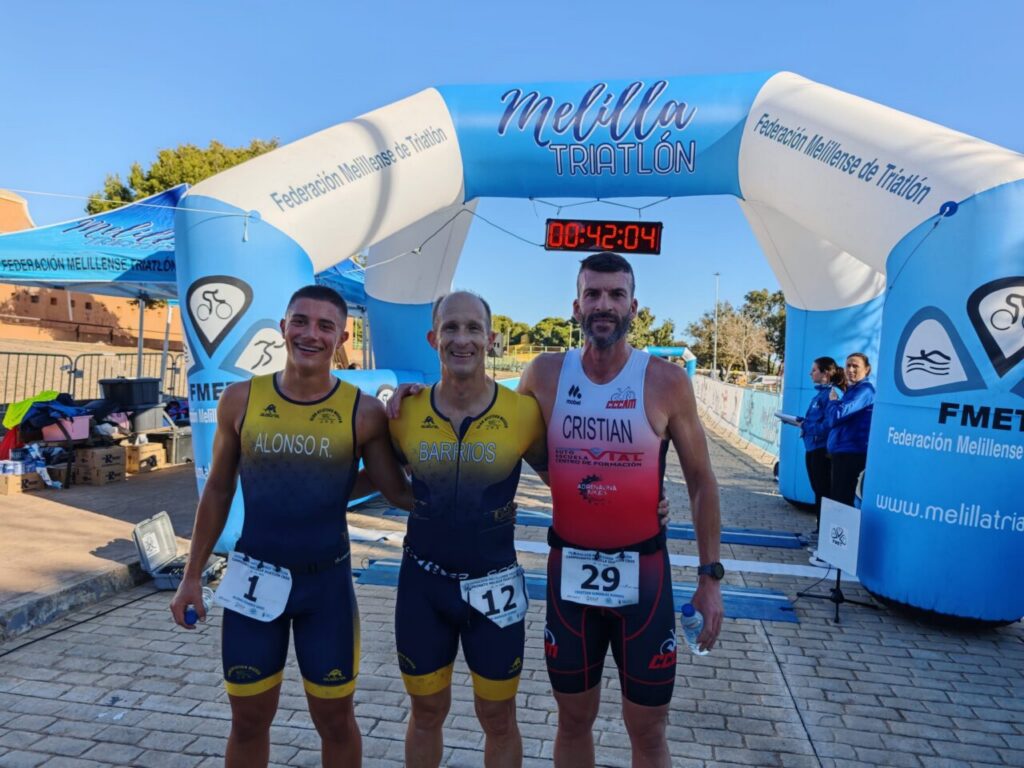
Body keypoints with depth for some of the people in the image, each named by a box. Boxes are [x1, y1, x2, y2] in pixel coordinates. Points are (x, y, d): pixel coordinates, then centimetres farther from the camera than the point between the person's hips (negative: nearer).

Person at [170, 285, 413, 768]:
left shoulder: (363, 411, -11)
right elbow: (217, 491, 5)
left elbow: (400, 493, -4)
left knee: (335, 719, 14)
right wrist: (192, 575, 6)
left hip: (327, 582, -1)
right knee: (249, 719, 17)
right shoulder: (240, 400, -5)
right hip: (254, 578, 2)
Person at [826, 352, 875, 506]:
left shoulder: (865, 389, -12)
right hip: (840, 451, 10)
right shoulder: (851, 389, 18)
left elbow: (838, 415, -22)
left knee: (842, 499, -8)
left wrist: (832, 400, -2)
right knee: (836, 497, 14)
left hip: (852, 452, -10)